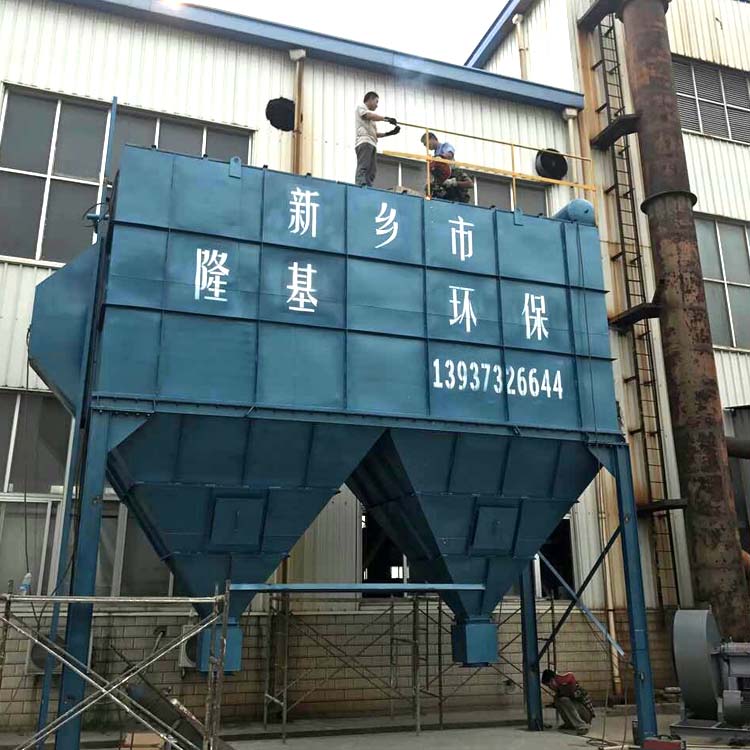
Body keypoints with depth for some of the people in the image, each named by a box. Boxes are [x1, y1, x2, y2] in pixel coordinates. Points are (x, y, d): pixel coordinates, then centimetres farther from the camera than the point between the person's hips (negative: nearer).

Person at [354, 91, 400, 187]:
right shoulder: (361, 107, 11)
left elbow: (375, 134, 27)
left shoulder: (371, 119, 32)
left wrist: (389, 133, 17)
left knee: (371, 171, -4)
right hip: (364, 142, -9)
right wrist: (387, 119, -5)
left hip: (372, 144, 9)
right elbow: (370, 116, -8)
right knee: (363, 168, -22)